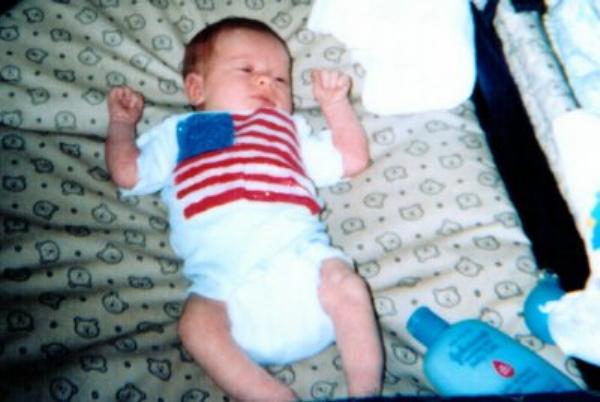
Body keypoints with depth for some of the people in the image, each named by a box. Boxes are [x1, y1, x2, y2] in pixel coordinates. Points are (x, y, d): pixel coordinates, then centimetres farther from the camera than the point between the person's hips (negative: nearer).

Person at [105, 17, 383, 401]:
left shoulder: (289, 130, 34)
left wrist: (336, 102, 25)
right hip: (225, 279, -1)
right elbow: (127, 173, 20)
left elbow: (353, 158, 29)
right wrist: (122, 122, 26)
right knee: (197, 323, -28)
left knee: (347, 284, -25)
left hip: (301, 257, 2)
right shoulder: (180, 132, 29)